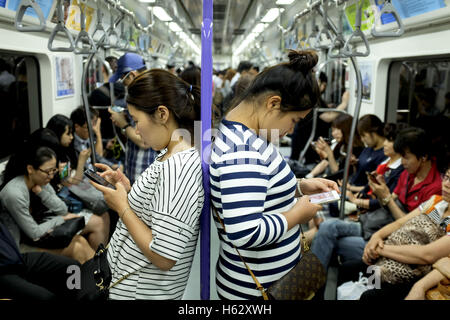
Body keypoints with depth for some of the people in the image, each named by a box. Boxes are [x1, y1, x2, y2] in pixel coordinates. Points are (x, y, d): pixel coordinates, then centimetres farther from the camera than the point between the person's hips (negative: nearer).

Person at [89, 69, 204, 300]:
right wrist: (128, 188, -1)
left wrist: (122, 207, -19)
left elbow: (164, 258, -29)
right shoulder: (169, 156, 3)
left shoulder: (178, 169, -29)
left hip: (142, 290, -9)